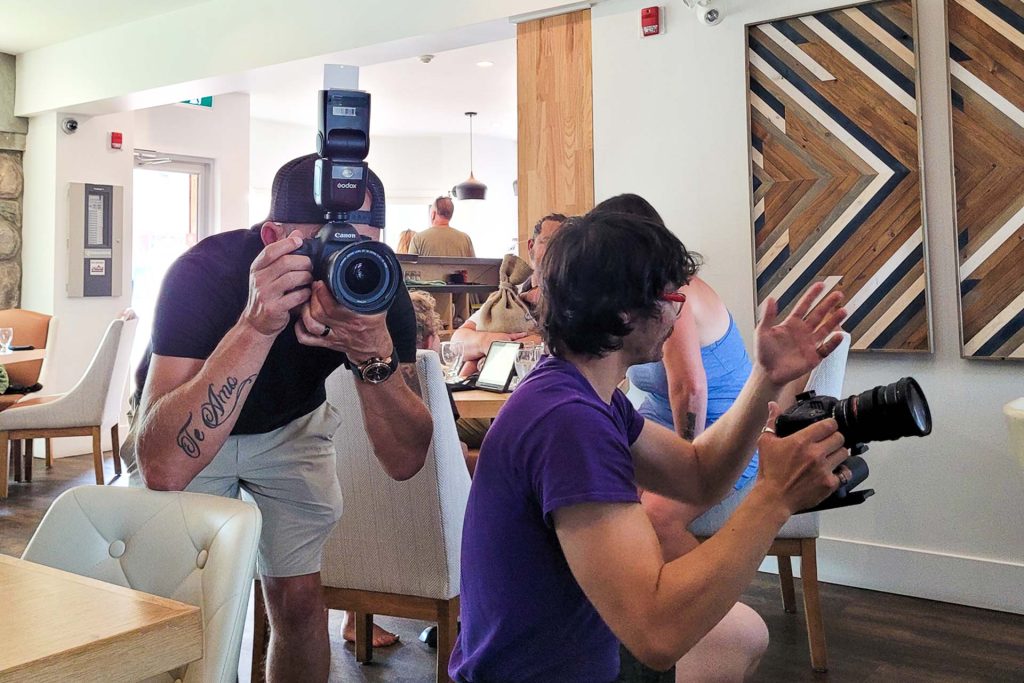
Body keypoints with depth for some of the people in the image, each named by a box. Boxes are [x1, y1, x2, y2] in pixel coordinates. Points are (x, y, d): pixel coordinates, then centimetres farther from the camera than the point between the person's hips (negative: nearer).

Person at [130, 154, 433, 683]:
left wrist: (374, 351, -45)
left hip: (291, 426, 2)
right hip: (189, 433, -2)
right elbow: (161, 468, -46)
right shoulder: (204, 272, -36)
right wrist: (256, 325, -53)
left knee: (299, 599, 1)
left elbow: (405, 461, -28)